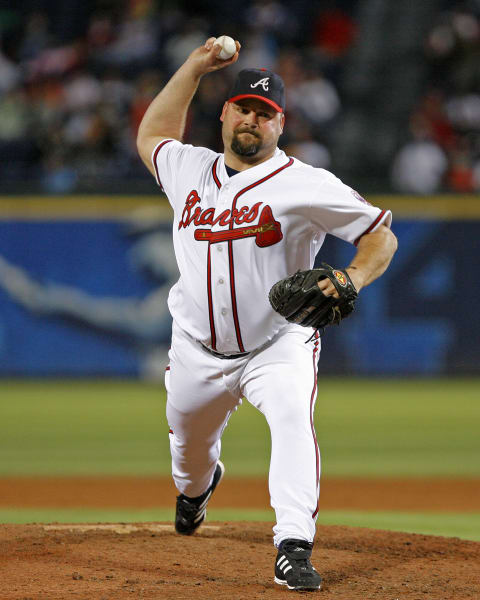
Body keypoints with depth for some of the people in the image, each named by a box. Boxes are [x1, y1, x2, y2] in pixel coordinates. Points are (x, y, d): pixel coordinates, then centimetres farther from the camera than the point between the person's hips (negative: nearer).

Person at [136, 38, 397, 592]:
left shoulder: (306, 185, -11)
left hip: (278, 346, -4)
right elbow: (151, 135, 26)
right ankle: (196, 485, 57)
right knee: (189, 445, 19)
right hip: (198, 353, 4)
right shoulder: (190, 170, 4)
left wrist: (353, 277, -28)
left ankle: (294, 551, -36)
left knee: (293, 422, -30)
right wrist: (193, 69, 18)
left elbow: (382, 235, -8)